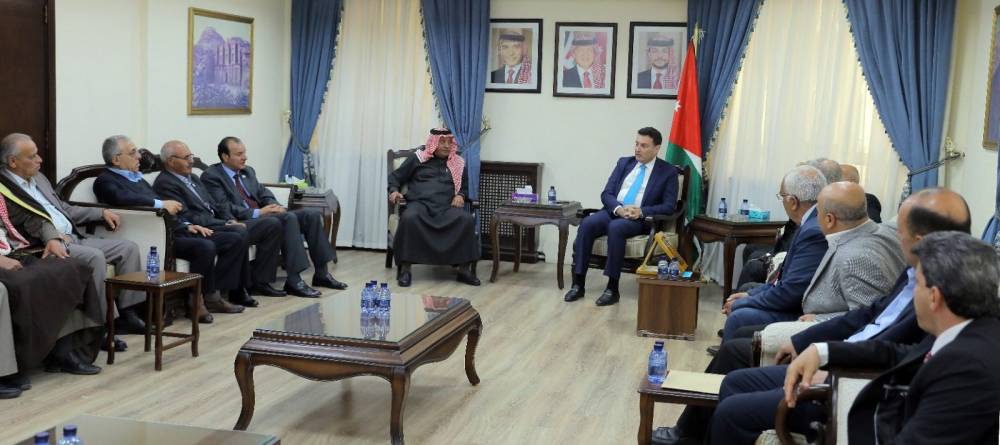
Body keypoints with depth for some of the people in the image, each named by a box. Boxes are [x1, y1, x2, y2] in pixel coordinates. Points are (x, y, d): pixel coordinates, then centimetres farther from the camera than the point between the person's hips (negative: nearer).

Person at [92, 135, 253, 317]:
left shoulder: (138, 177, 26)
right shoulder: (105, 181, -1)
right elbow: (123, 198, -25)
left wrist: (186, 224, 10)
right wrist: (161, 203, -21)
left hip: (174, 229, 9)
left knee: (237, 239, -2)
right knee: (205, 246, -33)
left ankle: (215, 292, -5)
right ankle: (201, 300, -15)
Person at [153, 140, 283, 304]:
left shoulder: (193, 178, 23)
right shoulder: (164, 183, -6)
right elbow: (187, 217, -16)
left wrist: (231, 220, 0)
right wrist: (225, 224, -18)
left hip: (219, 224, 9)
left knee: (273, 225, 0)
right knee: (239, 232, -37)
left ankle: (259, 281, 1)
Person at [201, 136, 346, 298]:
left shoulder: (248, 171, 20)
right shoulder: (211, 176, -4)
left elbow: (264, 193, 18)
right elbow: (224, 207, -15)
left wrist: (275, 206, -5)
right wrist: (257, 212, -21)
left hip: (262, 215, 8)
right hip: (243, 223, -8)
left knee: (312, 214, -8)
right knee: (289, 218, -31)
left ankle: (321, 273, -4)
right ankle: (294, 280, -32)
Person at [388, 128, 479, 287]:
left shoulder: (458, 164, 23)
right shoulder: (419, 159, 17)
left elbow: (465, 187, 30)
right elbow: (395, 176, 21)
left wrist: (461, 196, 7)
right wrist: (394, 191, 1)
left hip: (446, 207, 2)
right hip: (420, 203, -2)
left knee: (467, 219, -31)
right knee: (409, 217, -39)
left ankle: (464, 269, -27)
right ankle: (405, 269, -32)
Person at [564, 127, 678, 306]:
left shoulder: (668, 172, 4)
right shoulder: (624, 163, 15)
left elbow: (669, 206, -4)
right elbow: (606, 194, 9)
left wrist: (641, 211, -20)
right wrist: (619, 209, -14)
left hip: (639, 218, -4)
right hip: (613, 211, 4)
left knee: (616, 228, -37)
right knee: (587, 224, -27)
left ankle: (612, 288, -31)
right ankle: (578, 284, -25)